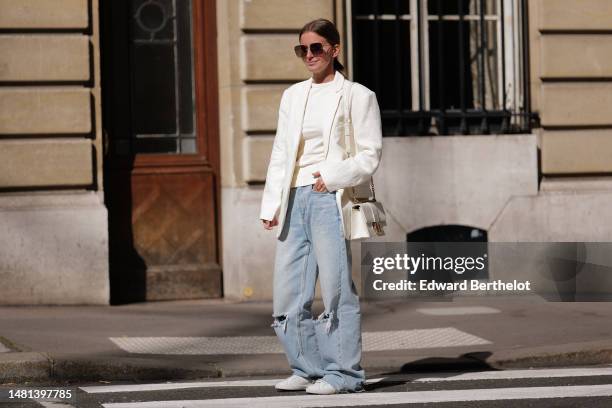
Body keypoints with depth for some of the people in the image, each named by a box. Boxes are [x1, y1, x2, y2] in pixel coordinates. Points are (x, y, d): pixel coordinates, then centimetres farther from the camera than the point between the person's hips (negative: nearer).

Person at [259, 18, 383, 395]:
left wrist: (332, 177, -17)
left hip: (329, 199, -6)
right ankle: (308, 368, 13)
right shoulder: (293, 96, 19)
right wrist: (271, 204, 10)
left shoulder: (357, 96, 3)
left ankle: (342, 372, -1)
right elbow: (280, 154, 18)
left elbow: (370, 156, -3)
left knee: (336, 288, -7)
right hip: (294, 200, 6)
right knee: (288, 294, 4)